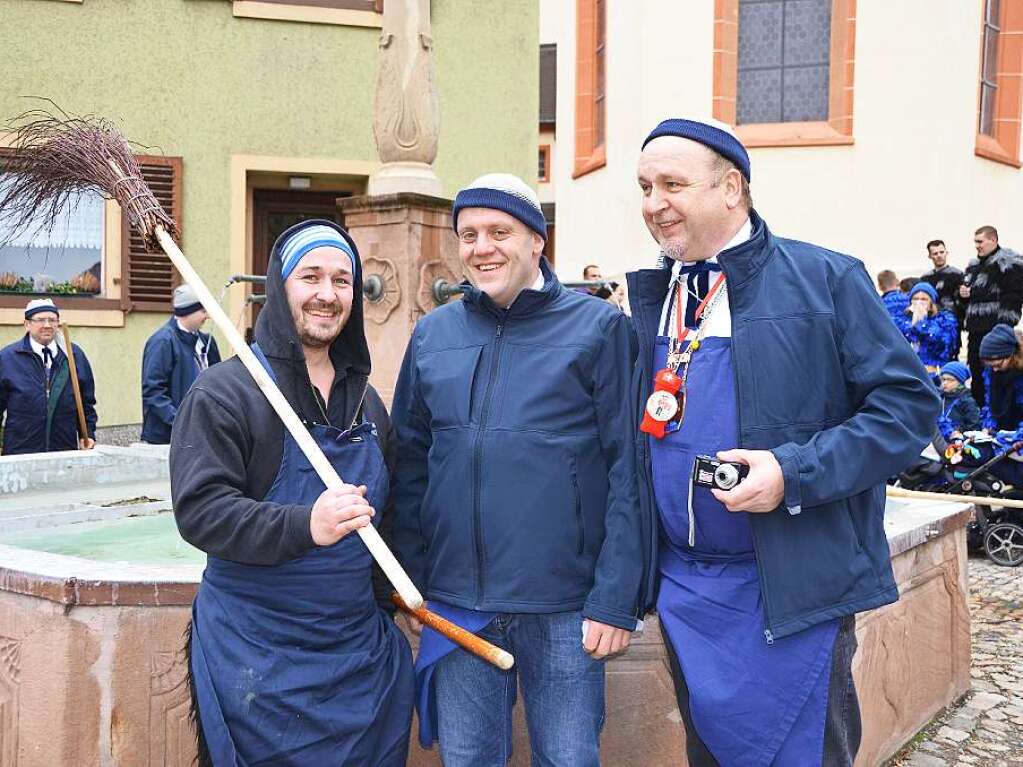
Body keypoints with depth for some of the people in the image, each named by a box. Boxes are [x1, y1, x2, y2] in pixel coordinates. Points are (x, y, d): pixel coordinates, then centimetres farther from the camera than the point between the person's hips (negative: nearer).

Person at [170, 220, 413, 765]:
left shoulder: (366, 399, 12)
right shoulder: (224, 391, -9)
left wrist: (386, 593, 15)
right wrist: (304, 526, -31)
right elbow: (198, 509, -19)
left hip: (362, 651, 6)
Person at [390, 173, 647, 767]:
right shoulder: (432, 335, 7)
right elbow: (410, 466, 11)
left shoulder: (599, 327, -4)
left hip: (565, 606, -3)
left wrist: (616, 600, -11)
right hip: (457, 605, 3)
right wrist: (410, 581, 7)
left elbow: (628, 472, -8)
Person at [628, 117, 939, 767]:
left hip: (793, 588, -5)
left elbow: (909, 403, -10)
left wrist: (794, 473, -21)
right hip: (684, 588, 5)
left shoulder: (826, 279, -8)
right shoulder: (652, 296, 8)